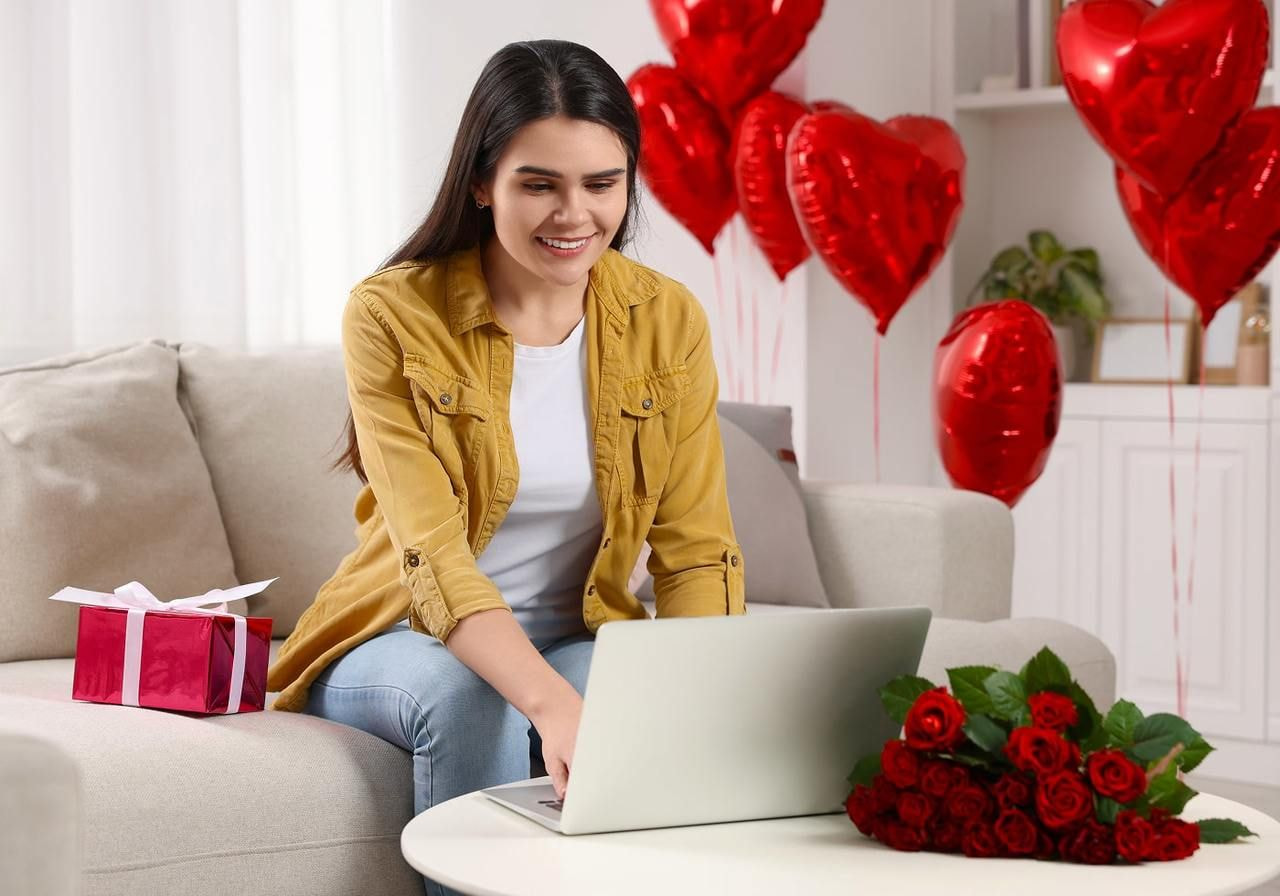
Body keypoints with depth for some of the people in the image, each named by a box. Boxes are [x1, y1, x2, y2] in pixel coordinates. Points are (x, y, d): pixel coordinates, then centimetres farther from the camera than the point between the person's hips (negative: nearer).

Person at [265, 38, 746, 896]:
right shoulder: (393, 317, -16)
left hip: (578, 637, 2)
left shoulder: (667, 320, -5)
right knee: (466, 701, -34)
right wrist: (554, 705, -42)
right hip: (410, 639, -2)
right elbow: (433, 558, -25)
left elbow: (696, 550, -6)